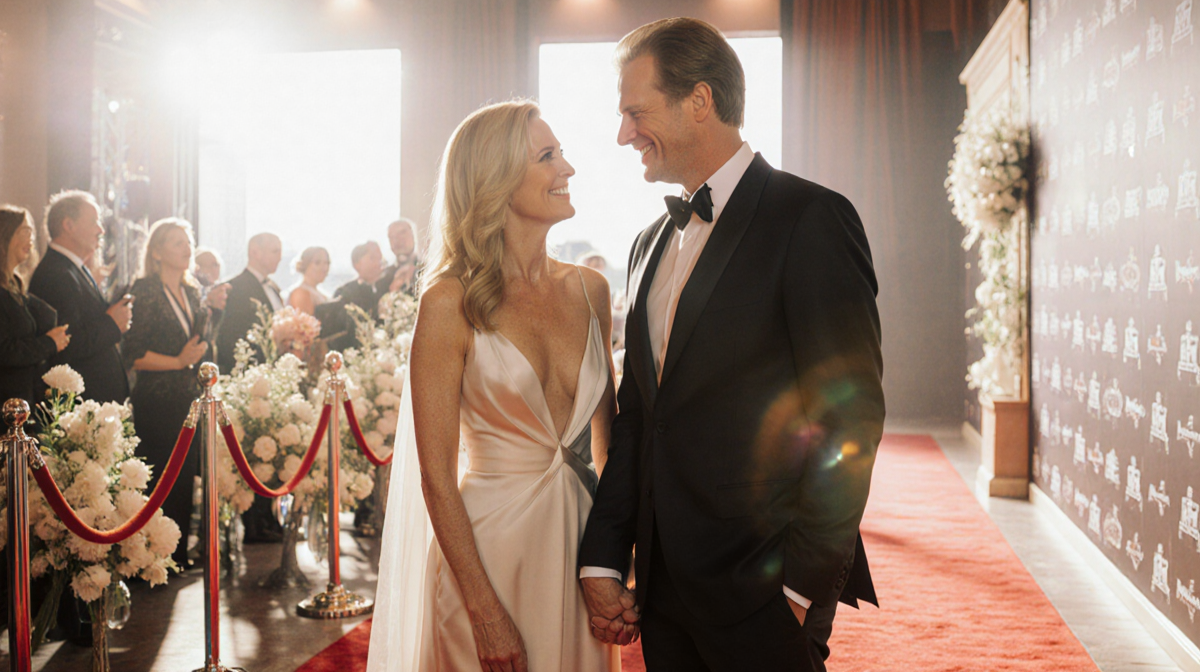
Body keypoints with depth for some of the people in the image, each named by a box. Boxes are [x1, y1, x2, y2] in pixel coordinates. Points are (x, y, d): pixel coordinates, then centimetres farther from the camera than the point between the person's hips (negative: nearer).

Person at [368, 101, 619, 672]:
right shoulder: (451, 303, -11)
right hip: (490, 549, -5)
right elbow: (435, 477, -12)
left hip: (579, 543, 5)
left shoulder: (589, 290, 4)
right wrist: (486, 614, -14)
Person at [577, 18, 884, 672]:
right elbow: (635, 417, 13)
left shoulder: (810, 219, -10)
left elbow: (849, 415, -14)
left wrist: (805, 585, -15)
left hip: (762, 593, -6)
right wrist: (602, 561, 7)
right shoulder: (651, 244, 13)